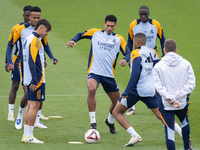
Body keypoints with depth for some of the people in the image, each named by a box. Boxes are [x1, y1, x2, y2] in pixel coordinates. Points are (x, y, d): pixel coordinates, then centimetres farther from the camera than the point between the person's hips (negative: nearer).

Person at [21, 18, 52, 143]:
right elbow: (31, 61, -20)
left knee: (30, 105, 11)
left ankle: (26, 135, 12)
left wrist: (25, 81, 22)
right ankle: (29, 136, -9)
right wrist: (34, 81, -22)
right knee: (34, 106, -8)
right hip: (37, 80, -10)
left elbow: (24, 60, 21)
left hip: (30, 80, 10)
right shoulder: (35, 40, -13)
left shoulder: (28, 39, 18)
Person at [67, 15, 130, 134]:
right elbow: (80, 35, 18)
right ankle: (93, 122, -27)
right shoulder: (95, 33, 7)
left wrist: (125, 60, -25)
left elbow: (127, 53, -1)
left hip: (109, 74, 2)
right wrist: (73, 40, -4)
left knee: (117, 102, 9)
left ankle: (110, 121, 42)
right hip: (94, 71, -2)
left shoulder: (119, 39, 7)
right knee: (92, 89, -34)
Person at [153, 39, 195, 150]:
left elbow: (159, 87, -16)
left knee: (169, 132, -2)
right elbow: (191, 84, -8)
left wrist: (171, 99, -17)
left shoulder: (158, 66, -9)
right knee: (184, 122, 32)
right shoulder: (186, 64, -3)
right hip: (183, 103, 3)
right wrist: (177, 97, -11)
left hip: (165, 105, -3)